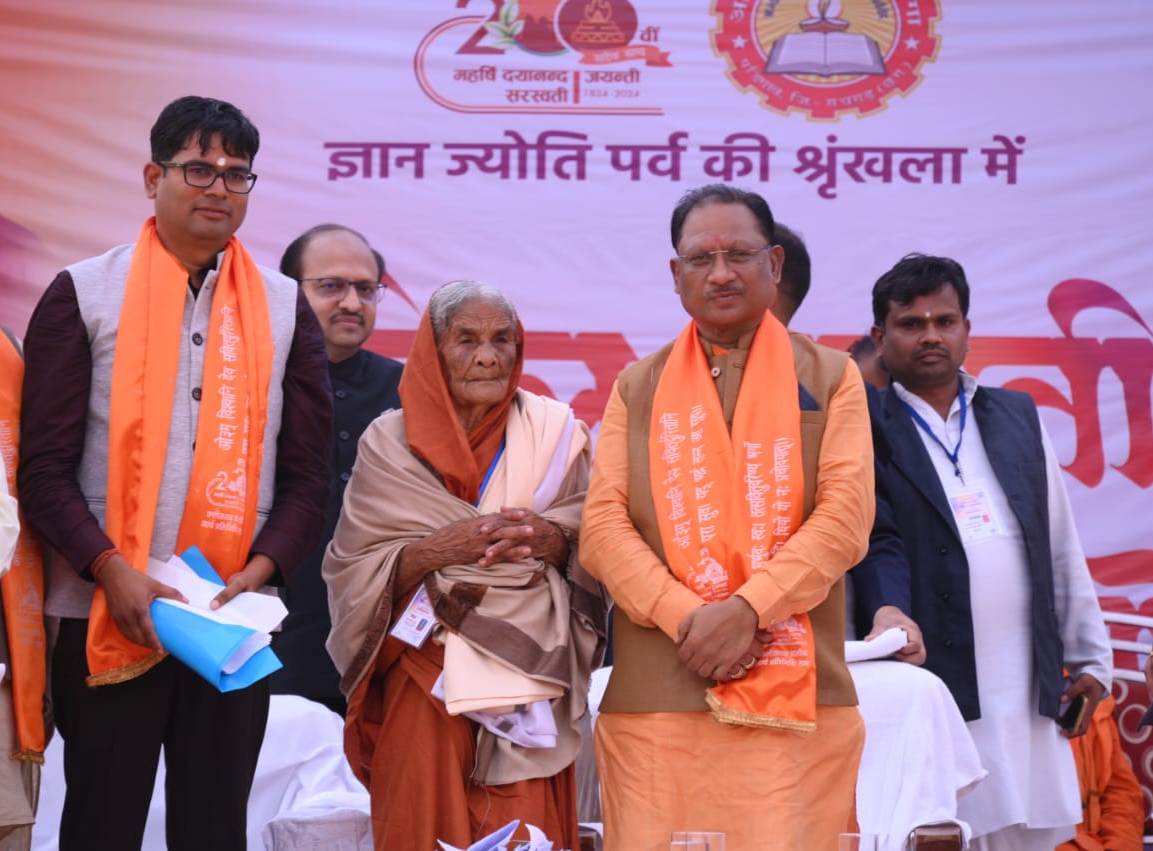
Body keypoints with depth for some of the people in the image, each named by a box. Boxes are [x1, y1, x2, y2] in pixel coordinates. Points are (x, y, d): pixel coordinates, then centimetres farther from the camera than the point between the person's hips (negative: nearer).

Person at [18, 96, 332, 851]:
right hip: (107, 613, -2)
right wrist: (113, 572, -14)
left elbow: (307, 472, 6)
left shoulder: (285, 308, 8)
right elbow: (46, 465, -3)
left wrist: (258, 573, -9)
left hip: (237, 617, 2)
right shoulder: (84, 295, 1)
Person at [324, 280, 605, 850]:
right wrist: (436, 550, -18)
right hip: (425, 686, 0)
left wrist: (551, 541, -17)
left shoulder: (555, 432, 4)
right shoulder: (391, 442, 2)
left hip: (529, 683, 1)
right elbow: (354, 573, -2)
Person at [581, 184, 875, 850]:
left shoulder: (831, 377, 10)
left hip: (799, 698, -1)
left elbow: (846, 515, -2)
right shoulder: (636, 389, 15)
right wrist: (684, 617, -12)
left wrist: (746, 609, -14)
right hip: (656, 699, 1)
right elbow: (603, 526, 4)